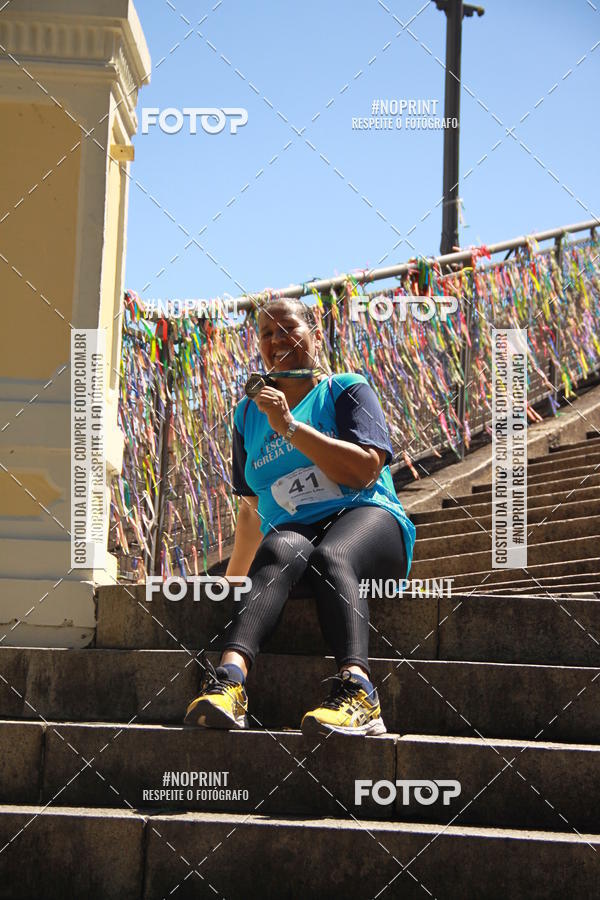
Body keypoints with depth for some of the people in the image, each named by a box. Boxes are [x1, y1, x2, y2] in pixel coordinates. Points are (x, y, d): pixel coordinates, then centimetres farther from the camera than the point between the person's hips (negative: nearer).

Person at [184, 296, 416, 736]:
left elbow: (365, 471, -7)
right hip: (291, 529, 2)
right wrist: (232, 579, 30)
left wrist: (290, 426, -8)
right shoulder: (250, 413, 24)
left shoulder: (347, 389, 11)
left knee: (329, 556, -39)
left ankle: (356, 686, -60)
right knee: (283, 549, -36)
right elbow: (252, 507, 30)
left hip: (366, 517, -2)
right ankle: (230, 675, -60)